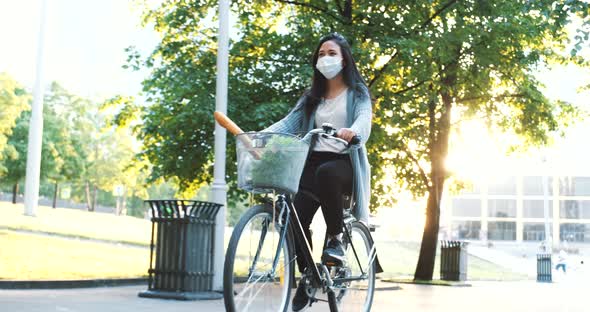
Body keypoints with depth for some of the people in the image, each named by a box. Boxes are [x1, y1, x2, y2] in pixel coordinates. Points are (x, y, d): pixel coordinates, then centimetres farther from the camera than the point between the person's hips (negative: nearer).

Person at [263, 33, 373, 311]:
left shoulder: (357, 93, 6)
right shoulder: (312, 97, 18)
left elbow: (364, 118, -13)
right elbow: (289, 123, 5)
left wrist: (352, 131, -39)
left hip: (344, 162, -4)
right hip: (314, 161, 4)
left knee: (326, 173, -40)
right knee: (296, 218, -18)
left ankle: (335, 238, -21)